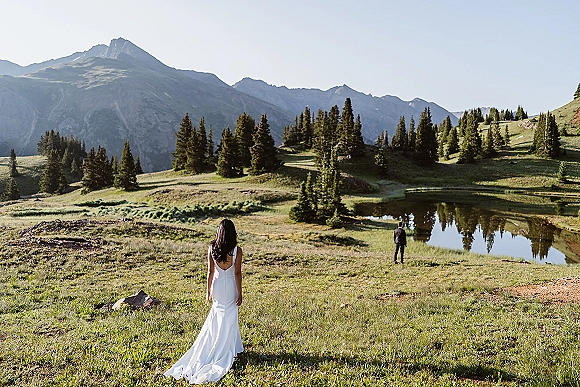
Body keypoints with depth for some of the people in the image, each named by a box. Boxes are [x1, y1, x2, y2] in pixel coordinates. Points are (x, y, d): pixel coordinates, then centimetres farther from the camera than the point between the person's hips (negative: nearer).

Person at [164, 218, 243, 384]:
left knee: (216, 319, 18)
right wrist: (240, 293, -4)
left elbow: (210, 271, -3)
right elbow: (237, 273, -13)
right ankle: (227, 351, 20)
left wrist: (209, 291, 7)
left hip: (217, 286, 2)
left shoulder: (212, 249, -8)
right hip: (231, 287, -2)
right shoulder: (237, 250, -15)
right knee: (229, 319, 11)